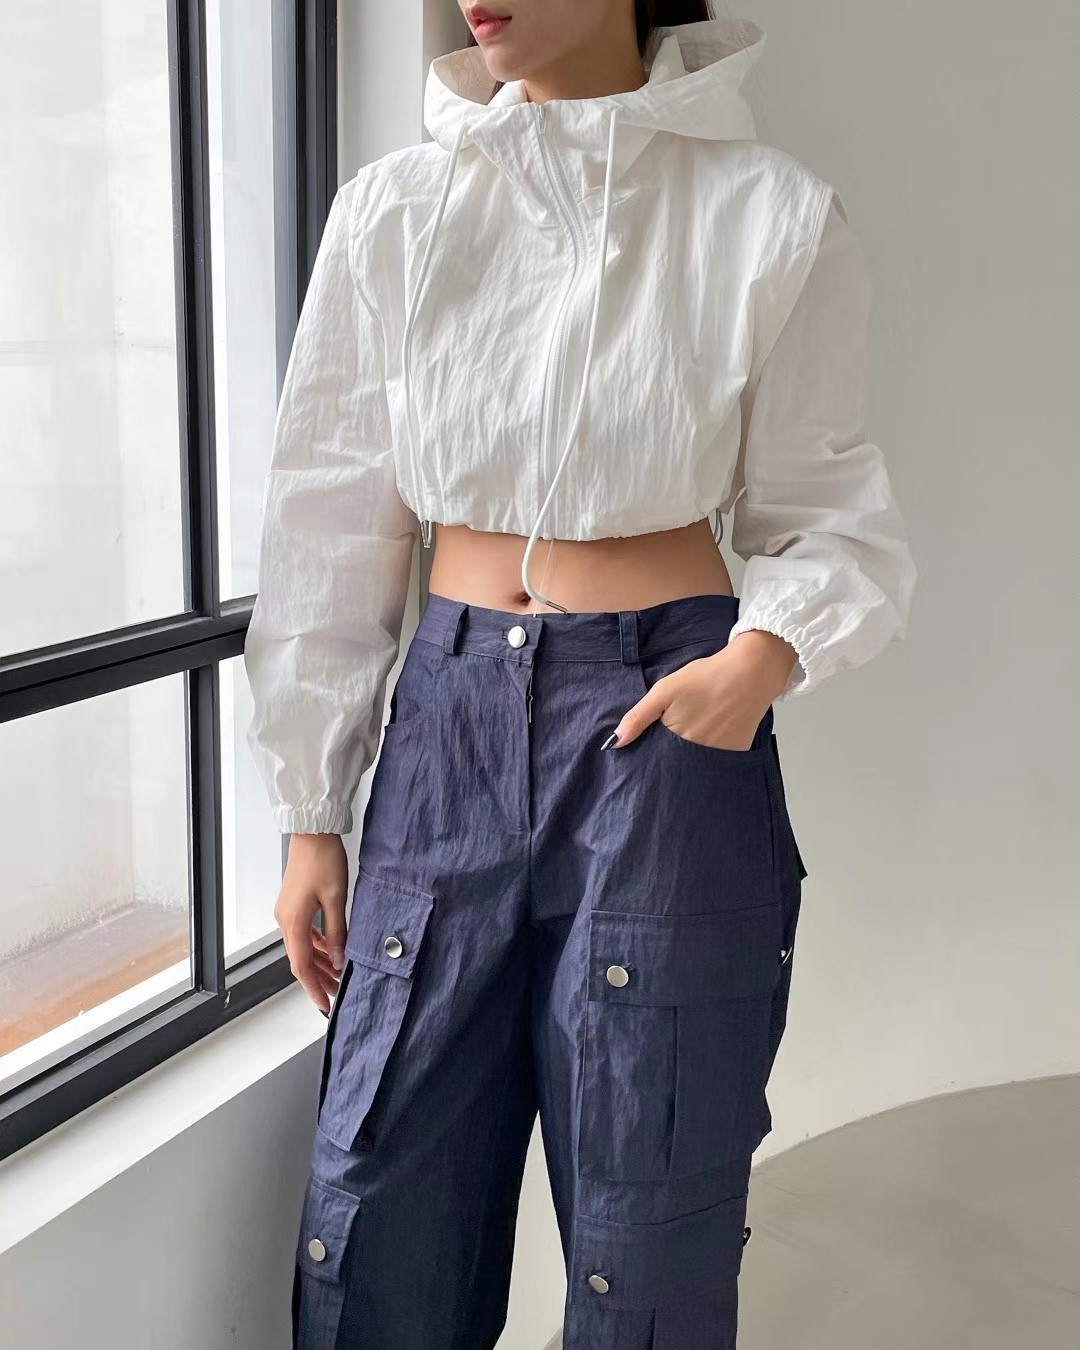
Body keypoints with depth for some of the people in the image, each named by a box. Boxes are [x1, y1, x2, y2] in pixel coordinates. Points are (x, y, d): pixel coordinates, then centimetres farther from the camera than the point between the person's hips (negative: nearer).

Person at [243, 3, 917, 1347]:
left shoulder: (772, 216, -3)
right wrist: (309, 813, 7)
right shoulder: (392, 210, 4)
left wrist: (772, 647, -18)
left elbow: (824, 514, 5)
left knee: (648, 1234, 9)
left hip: (666, 730, -2)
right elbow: (334, 527, 7)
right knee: (382, 1206, 8)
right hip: (449, 719, 3)